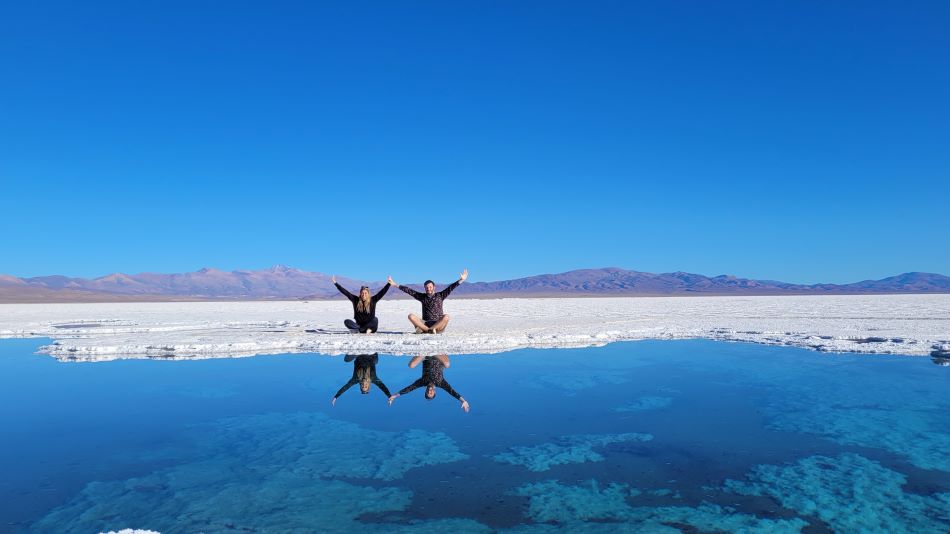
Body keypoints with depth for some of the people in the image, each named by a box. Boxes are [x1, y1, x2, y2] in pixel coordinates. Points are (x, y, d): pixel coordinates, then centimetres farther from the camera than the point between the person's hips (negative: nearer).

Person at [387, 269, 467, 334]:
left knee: (446, 316, -33)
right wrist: (395, 284, 9)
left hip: (438, 325, -2)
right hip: (425, 323, 2)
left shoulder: (440, 296, 7)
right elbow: (409, 290, 11)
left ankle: (423, 329, -31)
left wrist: (461, 280, -15)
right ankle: (430, 330, -31)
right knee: (411, 316, -19)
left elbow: (450, 288, -4)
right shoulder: (422, 297, 13)